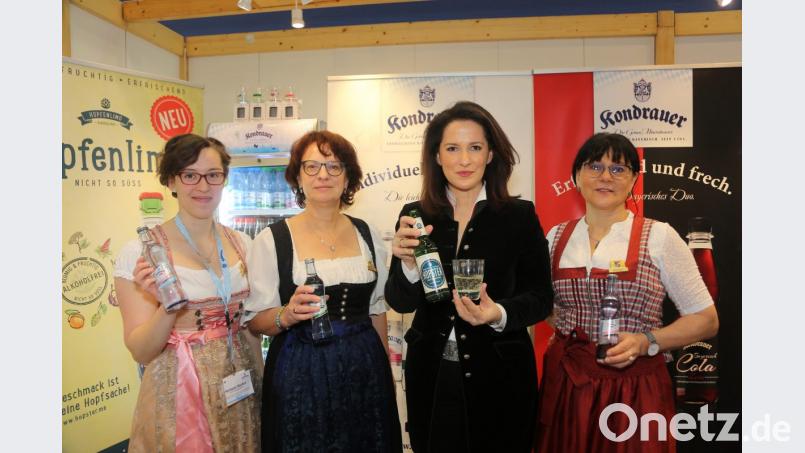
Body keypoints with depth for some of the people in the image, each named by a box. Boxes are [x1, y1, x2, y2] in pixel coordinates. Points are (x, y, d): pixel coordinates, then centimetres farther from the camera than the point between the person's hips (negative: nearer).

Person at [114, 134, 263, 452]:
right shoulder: (139, 252, -13)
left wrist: (259, 386, 8)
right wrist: (167, 306, -28)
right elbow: (140, 351, -13)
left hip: (241, 390, 4)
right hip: (178, 395, -4)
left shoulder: (242, 244, 1)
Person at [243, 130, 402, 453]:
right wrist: (288, 315, -26)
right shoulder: (272, 240, -7)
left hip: (365, 370, 4)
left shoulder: (367, 235, 4)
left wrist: (385, 372, 13)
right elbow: (254, 320, -6)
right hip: (300, 376, -3)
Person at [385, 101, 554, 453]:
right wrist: (408, 265, -24)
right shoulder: (416, 217, -3)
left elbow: (541, 297, -4)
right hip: (431, 376, 2)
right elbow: (399, 303, -4)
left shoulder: (520, 215, -6)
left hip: (499, 375, -1)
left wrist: (499, 314, -22)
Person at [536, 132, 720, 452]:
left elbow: (705, 320, -1)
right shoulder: (557, 237, 4)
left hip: (635, 390, -3)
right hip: (565, 387, 3)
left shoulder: (659, 236, -6)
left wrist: (647, 342, -16)